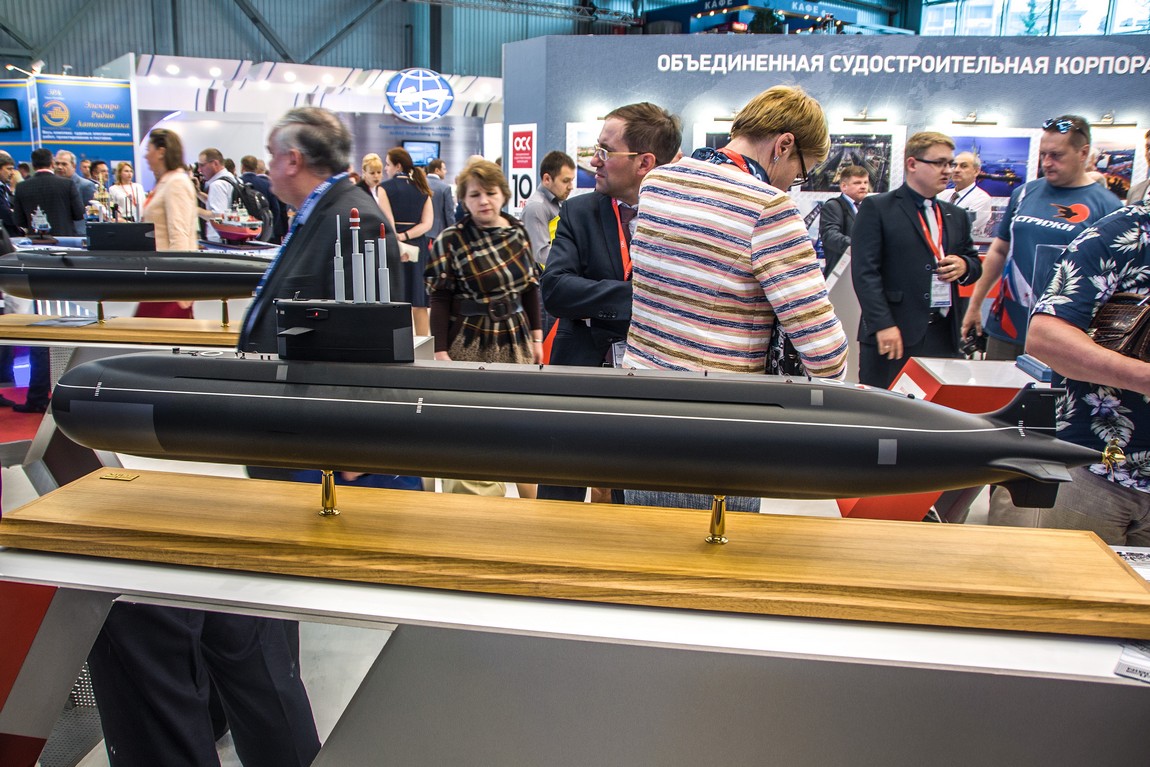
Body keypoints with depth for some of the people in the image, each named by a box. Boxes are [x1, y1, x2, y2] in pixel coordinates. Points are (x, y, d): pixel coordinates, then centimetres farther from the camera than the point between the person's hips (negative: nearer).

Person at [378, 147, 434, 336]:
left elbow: (387, 222, -13)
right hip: (418, 246, 4)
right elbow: (427, 223, -1)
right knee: (418, 302, 7)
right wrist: (404, 237, -9)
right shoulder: (422, 188, 10)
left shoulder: (385, 188, -3)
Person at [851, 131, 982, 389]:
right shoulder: (876, 208, -1)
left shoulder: (957, 216, 19)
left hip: (945, 336, 6)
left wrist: (964, 266, 0)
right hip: (891, 334, -6)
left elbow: (975, 263, 26)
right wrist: (883, 325, -19)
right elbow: (865, 271, -9)